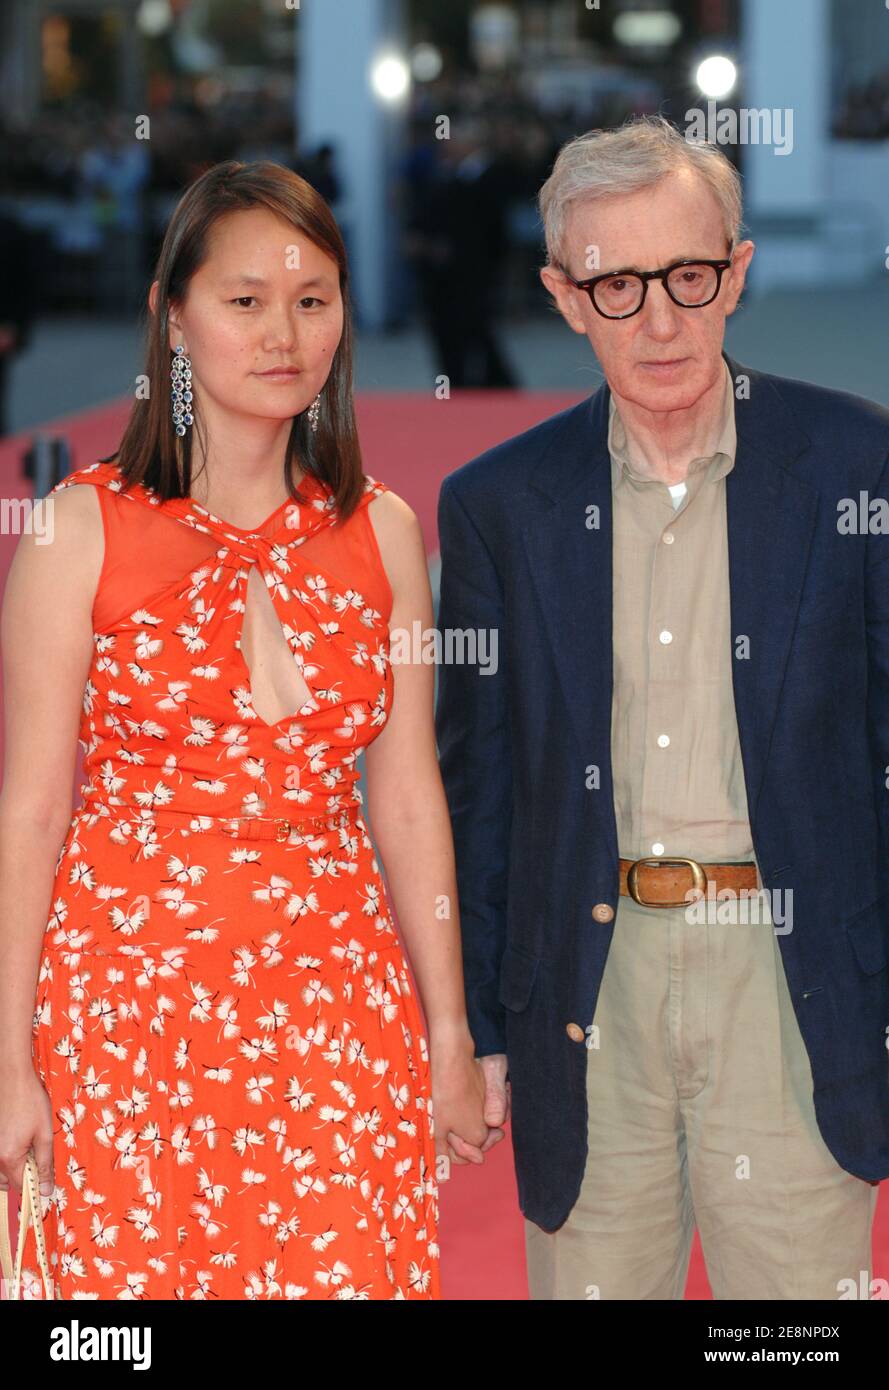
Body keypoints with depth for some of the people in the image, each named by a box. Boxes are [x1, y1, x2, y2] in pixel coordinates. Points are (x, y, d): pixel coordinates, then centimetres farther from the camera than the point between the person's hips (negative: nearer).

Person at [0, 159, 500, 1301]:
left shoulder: (382, 531, 5)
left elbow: (406, 797, 9)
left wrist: (451, 1037, 10)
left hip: (336, 993, 3)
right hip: (127, 989, -3)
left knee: (349, 1271, 1)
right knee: (129, 1275, 3)